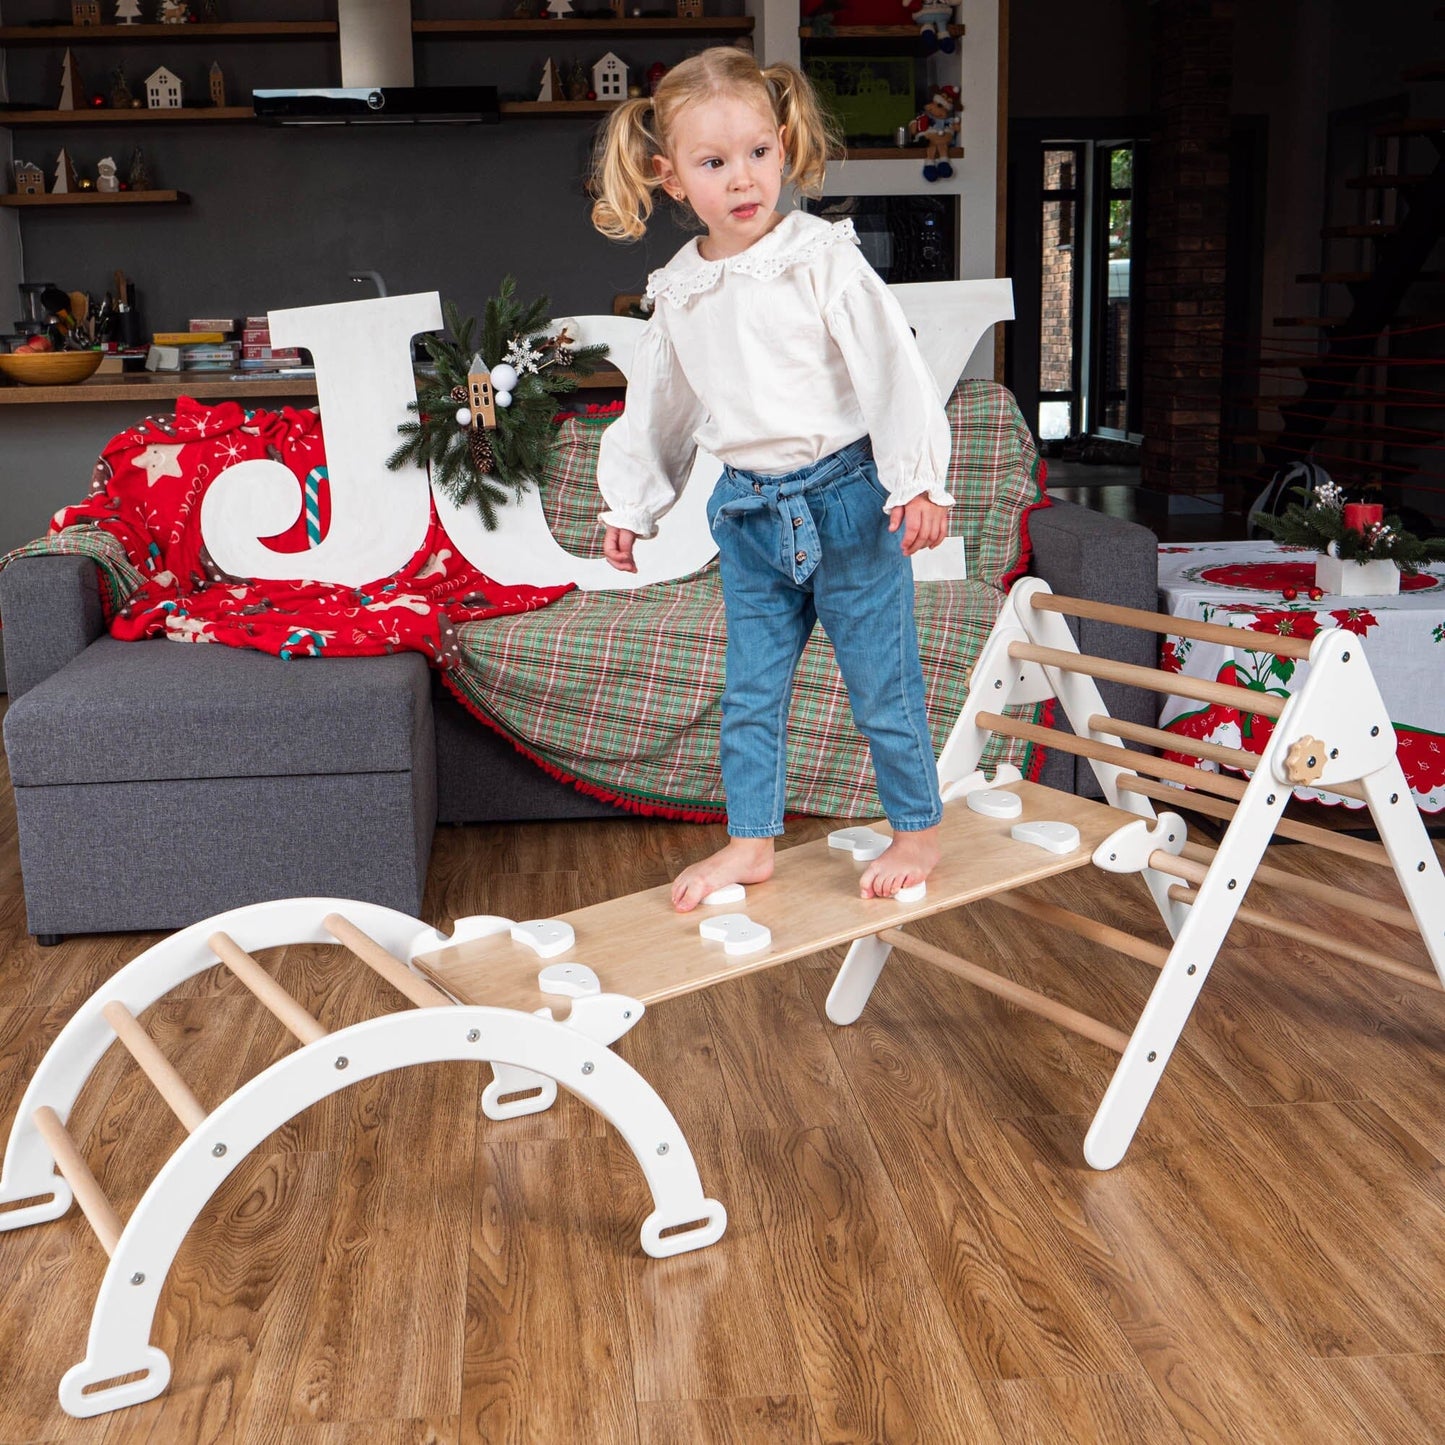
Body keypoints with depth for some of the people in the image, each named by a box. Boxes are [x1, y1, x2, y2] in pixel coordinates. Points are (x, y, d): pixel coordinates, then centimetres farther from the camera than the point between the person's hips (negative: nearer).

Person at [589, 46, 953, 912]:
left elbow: (891, 366, -14)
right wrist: (631, 504, 21)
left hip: (846, 495, -5)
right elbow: (658, 405, 17)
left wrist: (918, 482, -18)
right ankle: (751, 842, 27)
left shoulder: (823, 259, -11)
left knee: (881, 678, 5)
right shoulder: (679, 293, 4)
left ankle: (919, 831, 24)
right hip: (748, 513, 5)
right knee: (750, 689, 12)